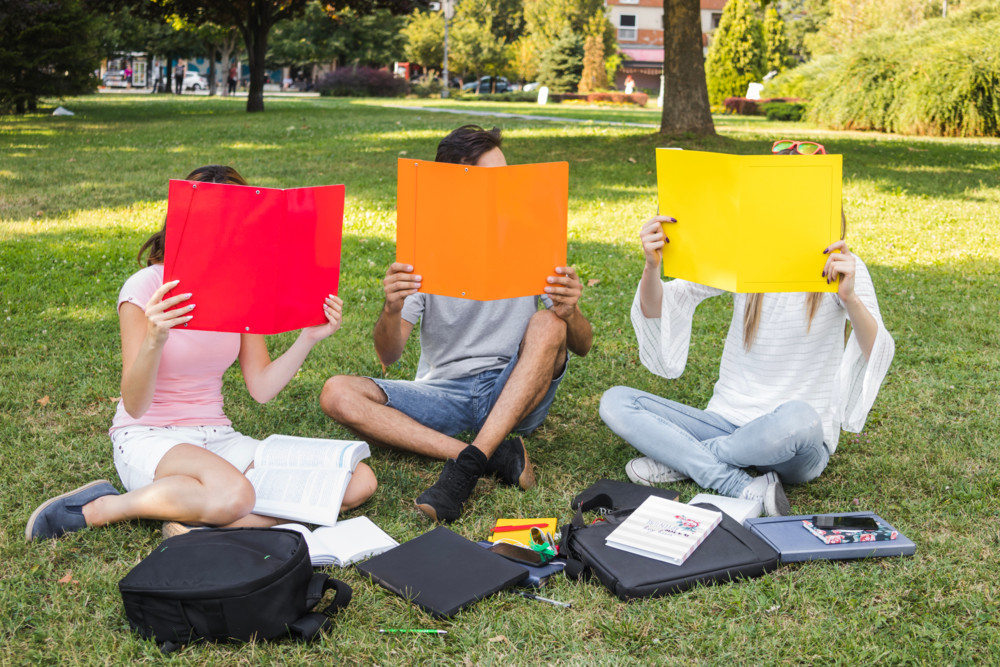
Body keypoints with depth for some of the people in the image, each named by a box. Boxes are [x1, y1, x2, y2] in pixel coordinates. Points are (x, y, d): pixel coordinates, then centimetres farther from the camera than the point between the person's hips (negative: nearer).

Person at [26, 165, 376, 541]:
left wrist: (309, 339, -8)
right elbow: (135, 406, -17)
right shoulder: (147, 288, -11)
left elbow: (262, 389, 5)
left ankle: (197, 521, -17)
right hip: (149, 439, -5)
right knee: (233, 495, -40)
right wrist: (154, 340, -34)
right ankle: (100, 507, -14)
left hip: (217, 437, 6)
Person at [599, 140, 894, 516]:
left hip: (796, 446, -4)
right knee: (615, 402, -15)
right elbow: (658, 310, 1)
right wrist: (652, 266, -21)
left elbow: (879, 353, -20)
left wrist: (850, 298, -39)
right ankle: (747, 491, -26)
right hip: (727, 422, 4)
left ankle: (680, 459, -13)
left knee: (796, 418, -41)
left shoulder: (842, 268, -5)